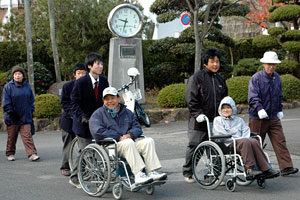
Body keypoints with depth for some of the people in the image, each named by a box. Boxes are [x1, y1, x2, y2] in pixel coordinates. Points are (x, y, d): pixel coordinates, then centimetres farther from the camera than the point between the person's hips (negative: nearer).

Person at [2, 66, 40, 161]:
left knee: (27, 136, -6)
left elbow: (31, 100, 15)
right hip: (12, 119, -2)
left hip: (25, 117, 2)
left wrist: (31, 110, 7)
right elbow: (6, 103, -7)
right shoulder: (8, 87, -6)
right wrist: (11, 112, -12)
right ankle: (10, 154, 24)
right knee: (12, 137, 9)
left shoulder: (27, 86, 6)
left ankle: (32, 154, -10)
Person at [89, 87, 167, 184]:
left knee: (148, 141, -17)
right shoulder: (98, 114, 5)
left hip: (130, 142, 5)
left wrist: (129, 134, -12)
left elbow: (137, 127, 13)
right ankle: (138, 175, -40)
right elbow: (98, 132, -10)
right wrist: (119, 138, -13)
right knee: (128, 143, -34)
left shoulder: (127, 112, 21)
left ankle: (152, 172, -25)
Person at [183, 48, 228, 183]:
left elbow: (225, 98, 24)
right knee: (194, 146, 3)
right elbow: (190, 99, -9)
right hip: (199, 121, -5)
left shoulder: (220, 79, 15)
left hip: (216, 121, 5)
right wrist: (197, 114, -17)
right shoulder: (196, 78, -5)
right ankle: (188, 173, 17)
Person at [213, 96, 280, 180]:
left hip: (241, 142, 4)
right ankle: (250, 169, -43)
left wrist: (244, 138, -9)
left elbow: (246, 130, 15)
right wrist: (239, 139, -8)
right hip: (228, 145, -4)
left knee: (254, 141, -30)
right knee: (245, 141, -35)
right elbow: (221, 136, 0)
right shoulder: (217, 120, 14)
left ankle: (266, 169, -36)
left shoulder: (239, 120, 30)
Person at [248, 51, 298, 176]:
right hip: (258, 118, -5)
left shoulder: (276, 78, 11)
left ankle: (286, 167, -4)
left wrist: (280, 110, 20)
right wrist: (259, 109, -32)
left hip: (273, 117, 5)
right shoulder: (256, 78, -10)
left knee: (280, 142, -3)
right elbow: (253, 97, -19)